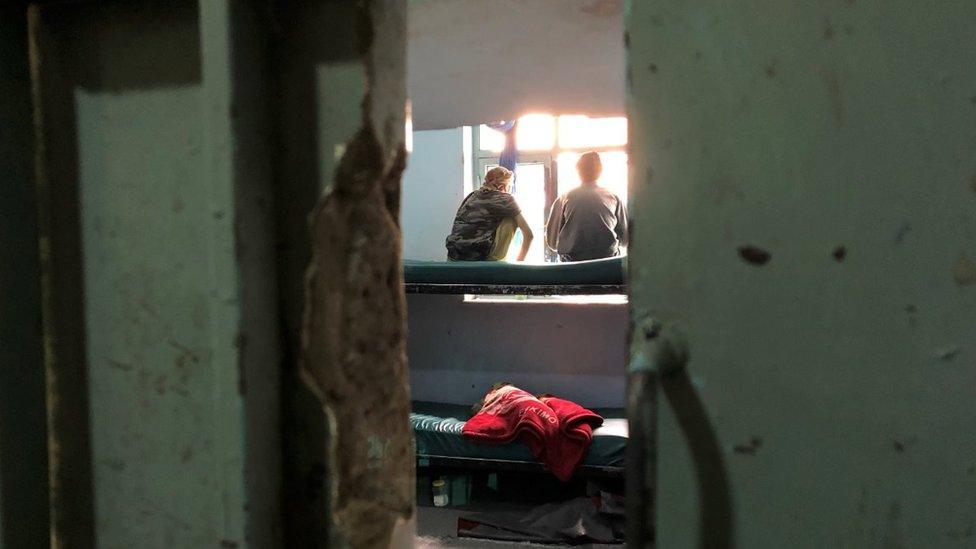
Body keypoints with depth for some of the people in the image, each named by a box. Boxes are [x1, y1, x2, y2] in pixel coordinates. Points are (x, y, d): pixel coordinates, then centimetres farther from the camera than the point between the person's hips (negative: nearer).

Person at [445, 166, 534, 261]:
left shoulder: (472, 196, 22)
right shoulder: (505, 199, 7)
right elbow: (528, 234, 7)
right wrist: (519, 261, 20)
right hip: (481, 259, -6)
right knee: (511, 218, 12)